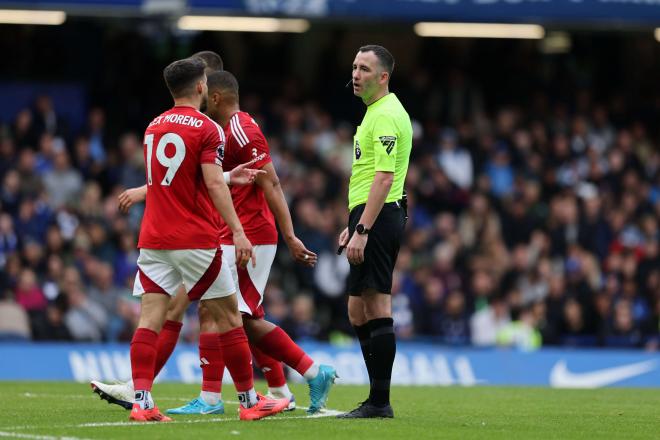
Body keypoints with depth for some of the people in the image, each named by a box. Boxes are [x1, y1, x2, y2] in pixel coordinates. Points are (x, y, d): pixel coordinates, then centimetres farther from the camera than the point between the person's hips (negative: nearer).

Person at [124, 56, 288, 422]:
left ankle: (141, 402, -13)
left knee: (150, 319, -2)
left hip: (153, 239, 6)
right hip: (195, 240, -6)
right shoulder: (207, 128, -7)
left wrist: (232, 176, 37)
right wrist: (237, 231, -18)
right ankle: (249, 400, 10)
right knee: (228, 315, 5)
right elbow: (214, 184, -17)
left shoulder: (153, 127, 14)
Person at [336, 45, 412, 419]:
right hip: (372, 216, 11)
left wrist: (362, 230, -24)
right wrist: (354, 224, 26)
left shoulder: (386, 115, -13)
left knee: (376, 309, -10)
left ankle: (380, 402, -10)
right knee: (360, 312, 12)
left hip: (378, 219, -11)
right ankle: (377, 399, 15)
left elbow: (384, 178, -21)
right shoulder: (377, 112, 19)